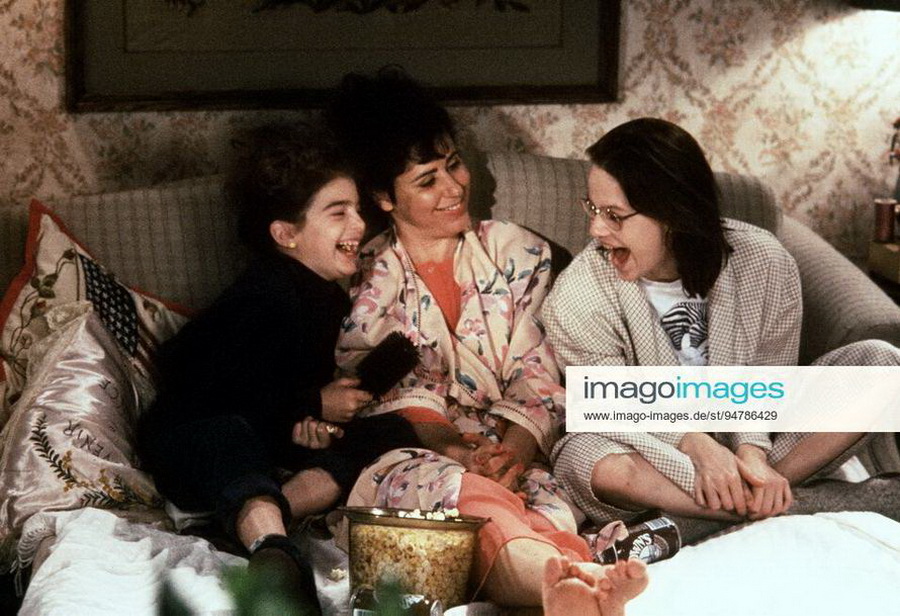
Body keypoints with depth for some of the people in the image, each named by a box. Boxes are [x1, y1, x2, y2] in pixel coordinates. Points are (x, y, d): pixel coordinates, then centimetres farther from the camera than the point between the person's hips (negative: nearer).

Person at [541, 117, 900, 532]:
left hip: (754, 439, 2)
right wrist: (695, 444, -33)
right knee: (593, 461, -39)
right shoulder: (575, 303, -19)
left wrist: (751, 452, -26)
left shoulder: (764, 262, -15)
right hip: (656, 449, -2)